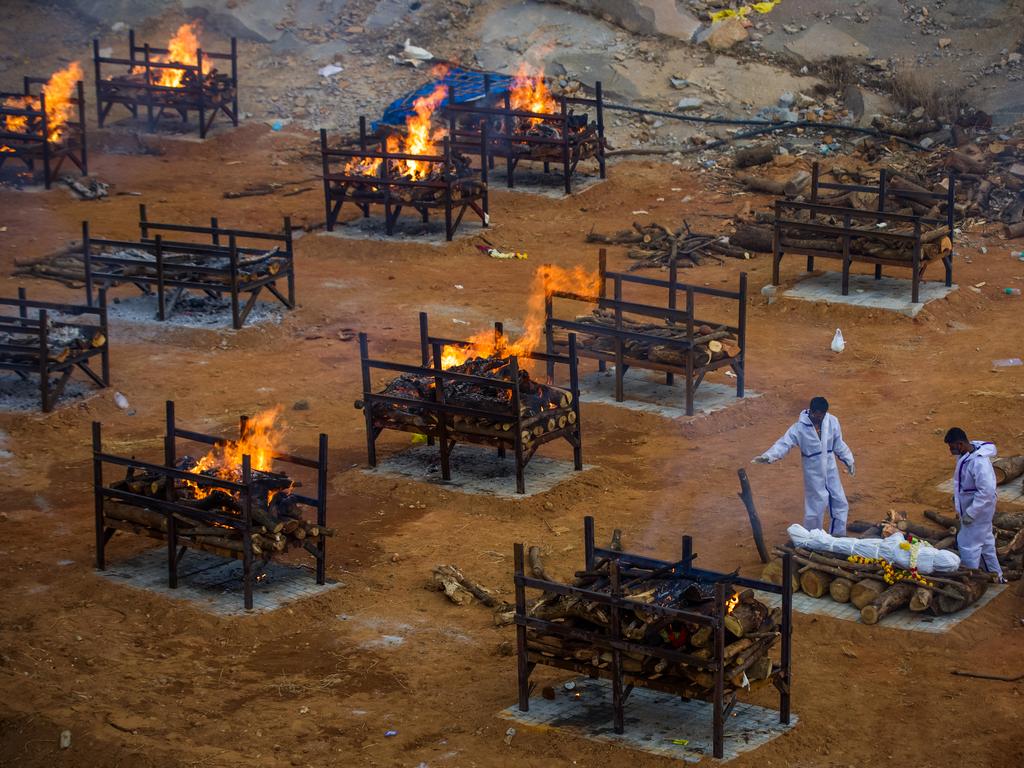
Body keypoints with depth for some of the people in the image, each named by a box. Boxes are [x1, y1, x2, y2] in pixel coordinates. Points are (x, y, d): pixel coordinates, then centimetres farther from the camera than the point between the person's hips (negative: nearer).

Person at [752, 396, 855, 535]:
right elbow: (784, 443, -22)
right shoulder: (800, 427, -18)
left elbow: (839, 444, 7)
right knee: (815, 507, 1)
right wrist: (768, 456, -36)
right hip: (814, 473, -4)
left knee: (840, 503, 11)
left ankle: (838, 537, 28)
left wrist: (849, 461, 10)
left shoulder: (832, 422, -7)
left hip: (830, 470, 4)